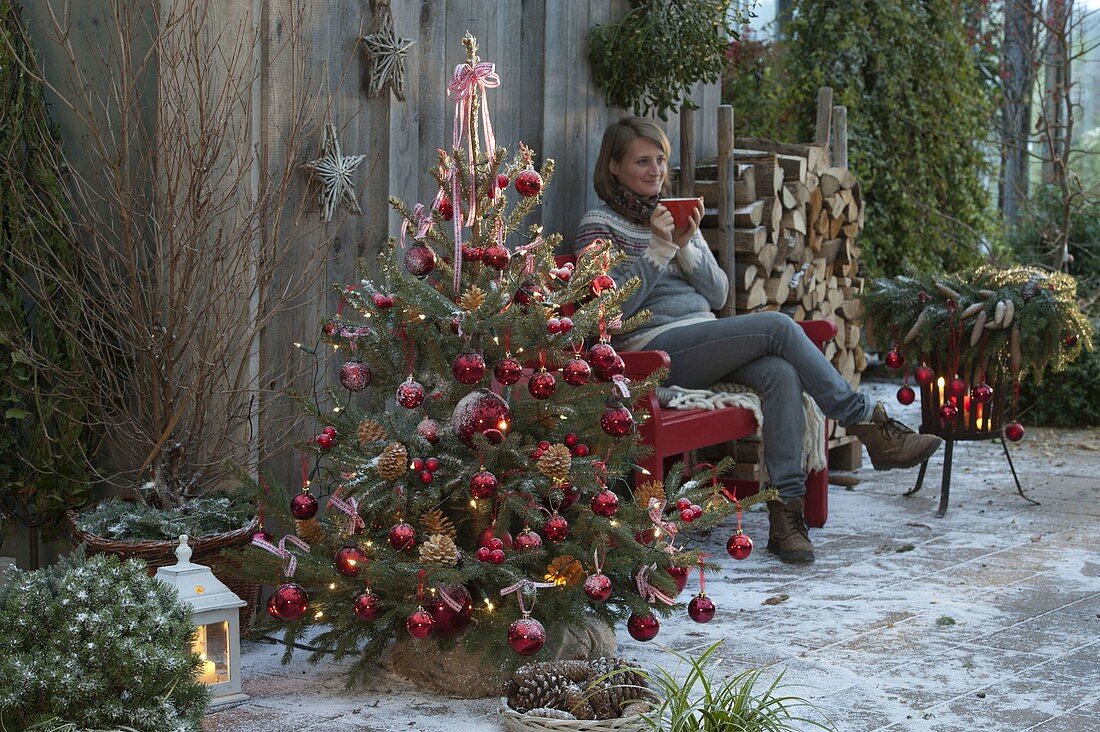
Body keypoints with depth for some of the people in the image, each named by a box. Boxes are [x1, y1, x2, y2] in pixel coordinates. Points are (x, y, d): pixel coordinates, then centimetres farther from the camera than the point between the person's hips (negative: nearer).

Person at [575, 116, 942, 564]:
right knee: (778, 327, -24)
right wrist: (658, 250, -12)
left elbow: (718, 295, 15)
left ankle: (785, 510, -33)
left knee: (781, 374, -27)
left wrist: (686, 247, -1)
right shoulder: (599, 226, 4)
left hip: (704, 341, 6)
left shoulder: (676, 215, 23)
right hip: (656, 349, -6)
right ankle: (871, 427, -18)